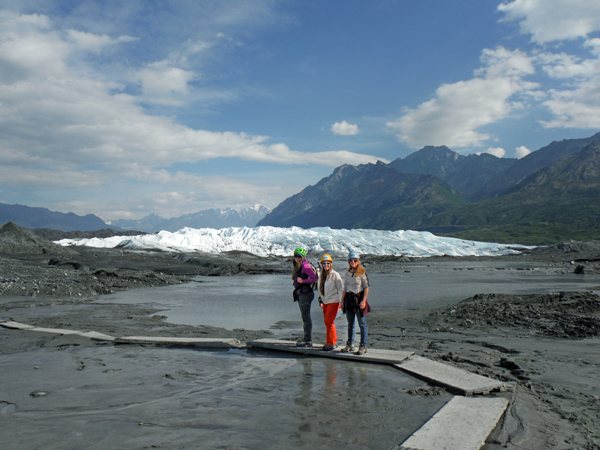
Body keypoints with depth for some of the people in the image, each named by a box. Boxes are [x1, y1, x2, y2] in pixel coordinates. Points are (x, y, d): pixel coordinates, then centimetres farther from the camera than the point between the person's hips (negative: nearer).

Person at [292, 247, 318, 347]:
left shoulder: (305, 266, -13)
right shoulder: (298, 267, 16)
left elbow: (314, 278, -19)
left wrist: (303, 281, -20)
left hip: (305, 293, -10)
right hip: (300, 294, 10)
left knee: (306, 317, -7)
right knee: (304, 316, 13)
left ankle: (308, 341, -3)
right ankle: (307, 338, 21)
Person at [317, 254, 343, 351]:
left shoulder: (335, 275, -9)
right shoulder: (321, 275, 10)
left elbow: (340, 289, -7)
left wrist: (341, 302, -10)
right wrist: (320, 300, 20)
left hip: (334, 301, -7)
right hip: (325, 302, 7)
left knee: (329, 321, -10)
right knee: (327, 321, 8)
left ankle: (330, 343, 0)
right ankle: (334, 341, 21)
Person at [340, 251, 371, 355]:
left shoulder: (362, 273, -6)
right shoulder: (347, 273, 11)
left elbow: (366, 287, -8)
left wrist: (363, 300, -16)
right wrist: (342, 301, 13)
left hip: (359, 298, -6)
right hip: (349, 299, 6)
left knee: (362, 324, -1)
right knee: (350, 324, 12)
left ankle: (363, 346, 6)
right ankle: (350, 344, 22)